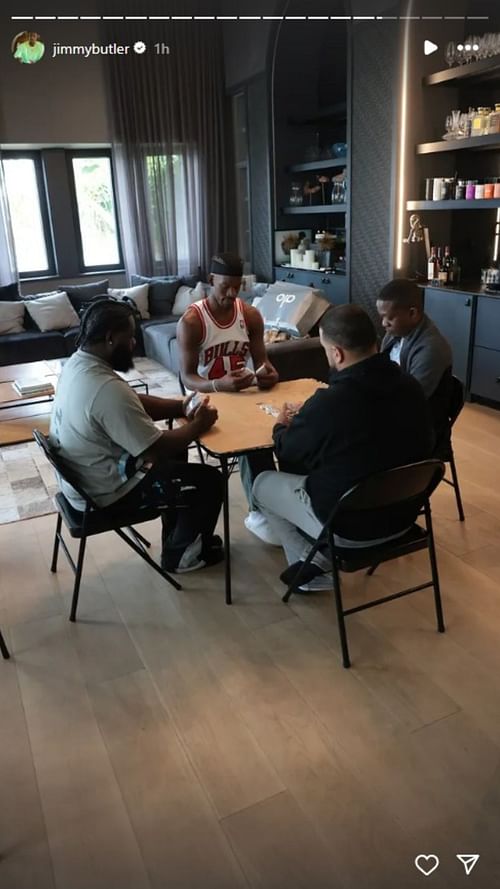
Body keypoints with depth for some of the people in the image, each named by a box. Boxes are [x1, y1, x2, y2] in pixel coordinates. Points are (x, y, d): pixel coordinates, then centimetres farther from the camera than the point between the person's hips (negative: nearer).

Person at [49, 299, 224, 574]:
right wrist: (198, 425, -10)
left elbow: (134, 402, 10)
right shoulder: (108, 389, -33)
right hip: (103, 493, -10)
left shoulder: (77, 362, -2)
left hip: (78, 476, 10)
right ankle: (180, 554, 22)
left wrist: (181, 406, -1)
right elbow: (158, 449, -26)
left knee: (174, 449, 25)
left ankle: (177, 536, 35)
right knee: (209, 482, 0)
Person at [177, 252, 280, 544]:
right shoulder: (191, 321, -13)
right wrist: (219, 385, -34)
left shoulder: (251, 315, 2)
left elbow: (261, 360, 5)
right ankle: (262, 512, -16)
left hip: (244, 393, 5)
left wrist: (268, 372, -21)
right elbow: (187, 377, -15)